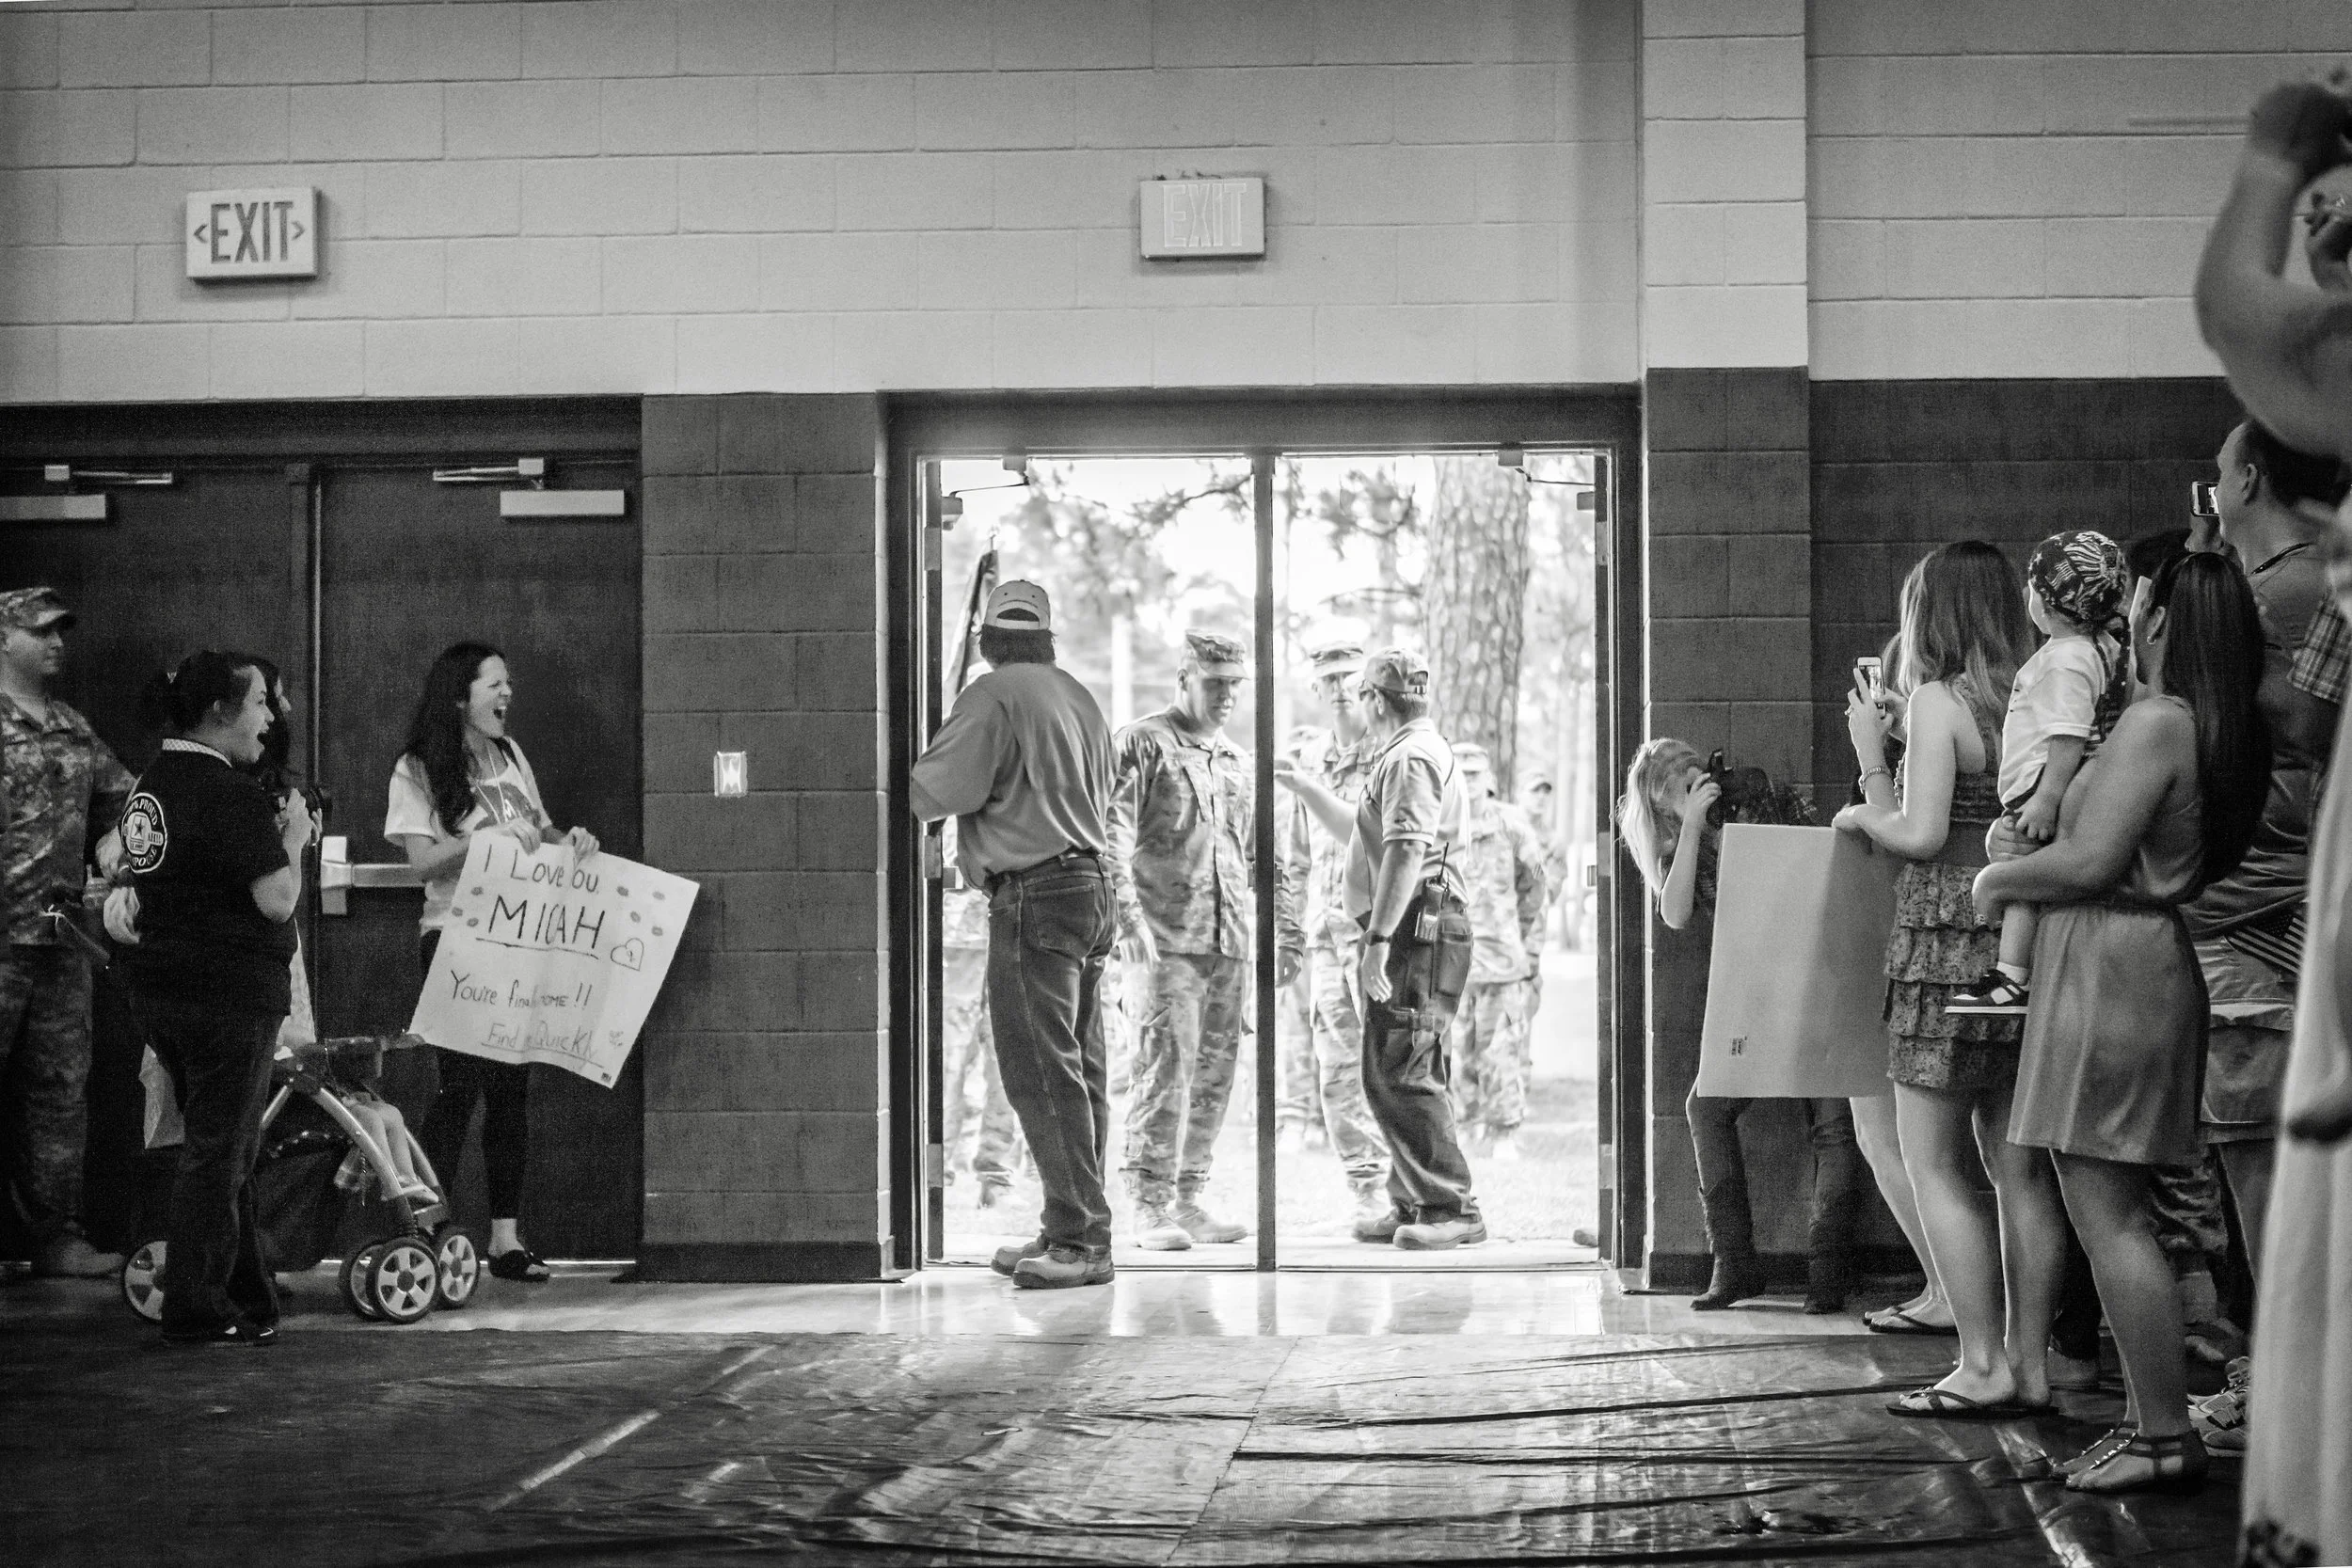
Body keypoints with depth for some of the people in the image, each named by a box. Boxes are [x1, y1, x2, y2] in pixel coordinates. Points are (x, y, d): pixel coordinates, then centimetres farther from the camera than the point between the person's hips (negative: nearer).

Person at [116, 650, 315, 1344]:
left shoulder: (153, 784, 11)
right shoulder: (230, 794, -18)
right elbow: (277, 901, -21)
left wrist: (274, 835, 11)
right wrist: (294, 838, -4)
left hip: (161, 991, 9)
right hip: (230, 993, -9)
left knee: (221, 1148, 17)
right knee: (217, 1152, 0)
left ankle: (249, 1295, 25)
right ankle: (196, 1312, 5)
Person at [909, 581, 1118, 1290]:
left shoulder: (995, 696, -9)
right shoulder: (1078, 698, 16)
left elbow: (939, 791, -13)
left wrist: (918, 772, 8)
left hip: (1035, 894, -9)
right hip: (1092, 888, 9)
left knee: (1042, 1073, -9)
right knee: (1081, 1072, 10)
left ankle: (1080, 1238, -11)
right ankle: (1070, 1231, 15)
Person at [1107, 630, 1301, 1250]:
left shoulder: (1237, 762, 21)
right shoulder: (1140, 745, 1)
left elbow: (1265, 855, 27)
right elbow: (1113, 839, -9)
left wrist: (1287, 926, 19)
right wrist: (1128, 917, -20)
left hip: (1233, 941, 6)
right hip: (1168, 936, -6)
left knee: (1215, 1071, 6)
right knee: (1168, 1065, -12)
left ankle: (1191, 1198, 12)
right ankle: (1151, 1204, -9)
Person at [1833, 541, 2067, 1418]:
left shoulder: (1937, 700, -9)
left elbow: (1921, 835, -14)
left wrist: (1869, 771, 3)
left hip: (1951, 944, -7)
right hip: (2028, 943, 7)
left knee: (1934, 1163, 0)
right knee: (2020, 1166, 9)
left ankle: (1984, 1366, -3)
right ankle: (2030, 1363, 12)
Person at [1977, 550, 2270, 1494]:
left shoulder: (2156, 721, -14)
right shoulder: (2224, 733, 15)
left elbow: (2093, 862, -19)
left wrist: (2003, 877, -2)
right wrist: (2027, 855, 12)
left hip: (2110, 966, -10)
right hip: (2146, 961, 10)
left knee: (2105, 1213, -7)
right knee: (2113, 1213, 14)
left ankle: (2166, 1436, -6)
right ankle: (2149, 1418, 17)